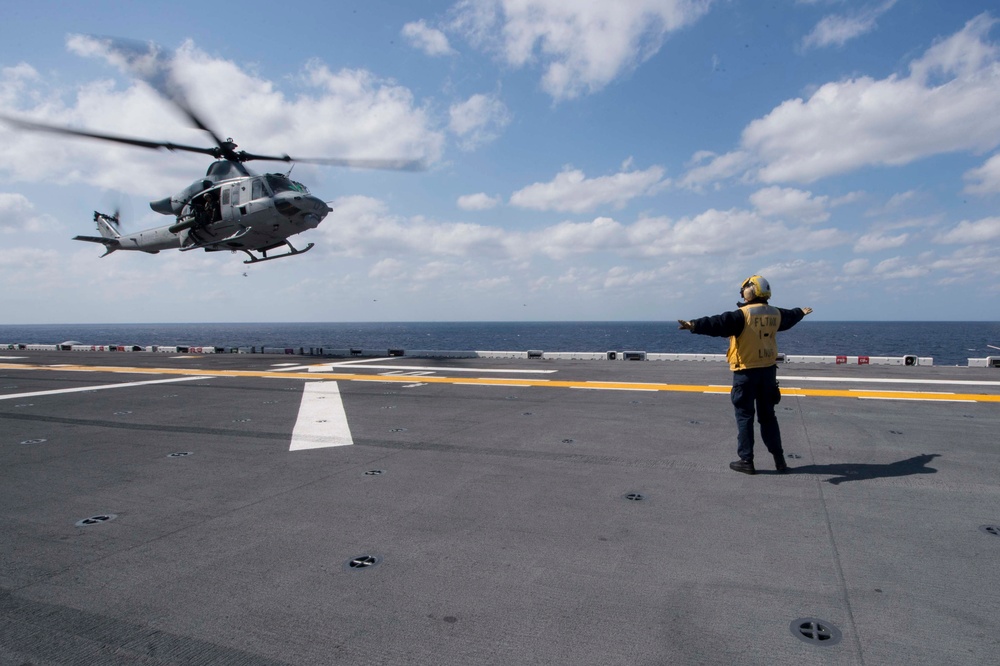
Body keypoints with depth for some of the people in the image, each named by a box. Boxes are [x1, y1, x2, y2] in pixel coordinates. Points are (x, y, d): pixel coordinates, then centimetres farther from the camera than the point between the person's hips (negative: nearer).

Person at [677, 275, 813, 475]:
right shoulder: (775, 314, 7)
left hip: (746, 372, -6)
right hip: (768, 370, 6)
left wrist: (695, 325, -43)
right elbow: (789, 317, 30)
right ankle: (779, 458, 22)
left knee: (744, 416, 3)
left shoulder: (742, 315, -16)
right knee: (767, 415, 17)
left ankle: (746, 460, 6)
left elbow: (719, 323, -32)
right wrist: (801, 312, 53)